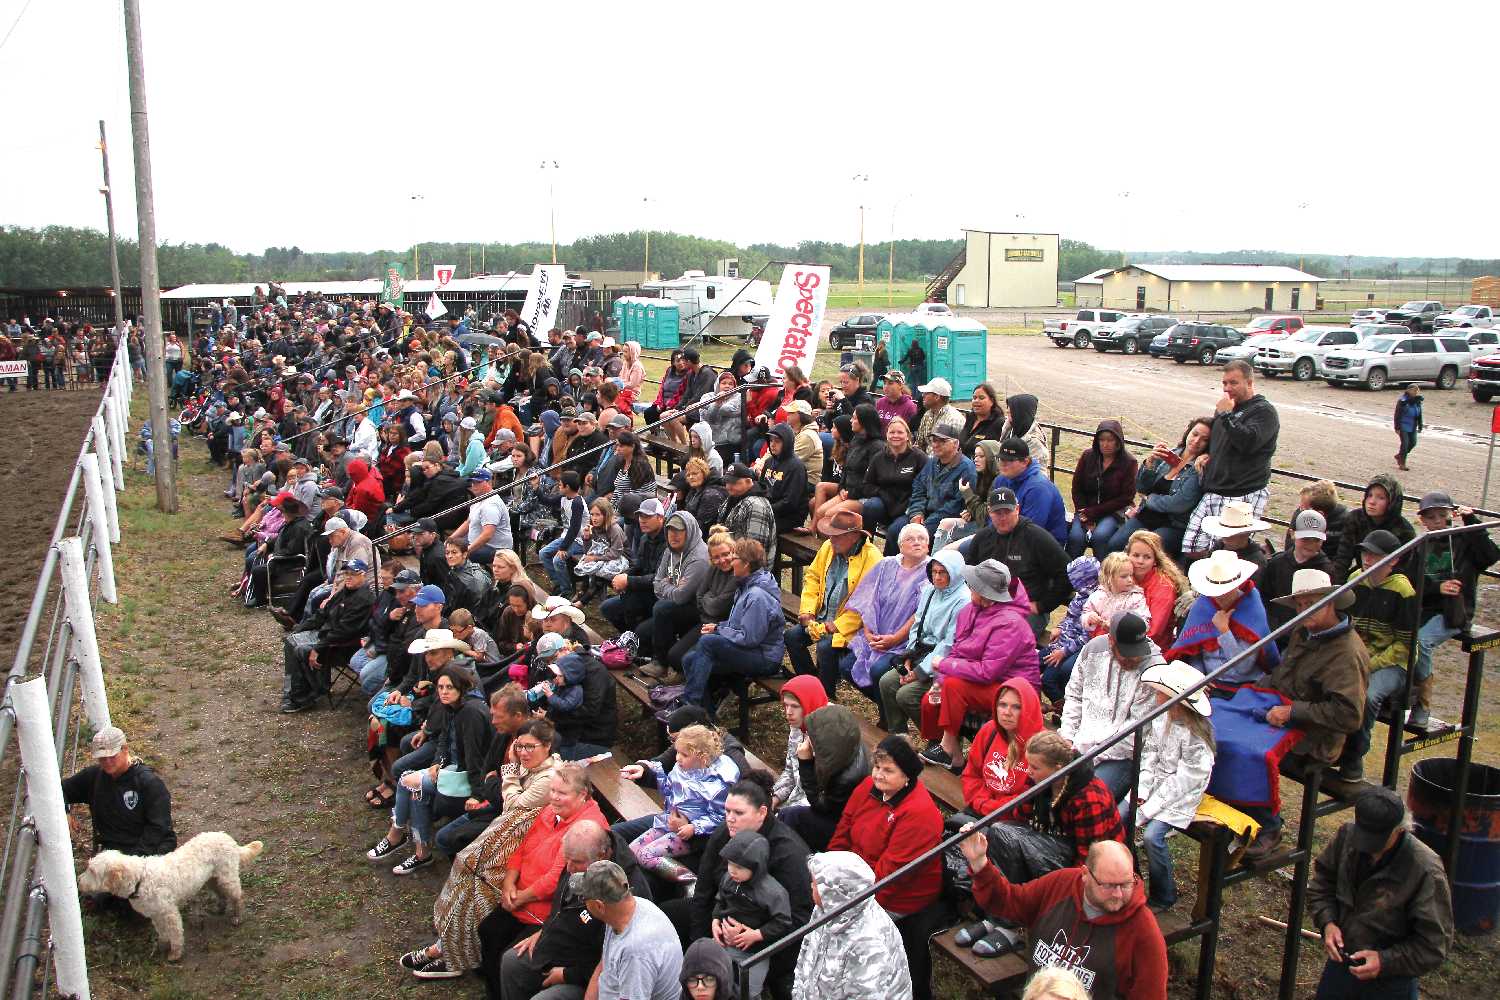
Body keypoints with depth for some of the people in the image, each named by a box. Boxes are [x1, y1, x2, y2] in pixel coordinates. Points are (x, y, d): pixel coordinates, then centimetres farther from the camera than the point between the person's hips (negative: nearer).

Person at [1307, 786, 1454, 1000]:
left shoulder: (1426, 871, -27)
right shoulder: (1347, 835, -14)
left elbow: (1435, 945, -19)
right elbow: (1321, 884, 2)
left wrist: (1385, 961, -27)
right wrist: (1327, 923, -14)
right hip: (1340, 961, 4)